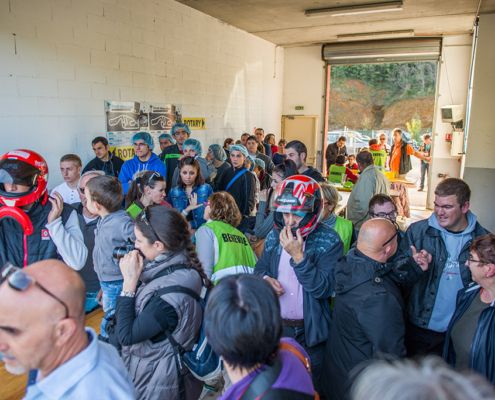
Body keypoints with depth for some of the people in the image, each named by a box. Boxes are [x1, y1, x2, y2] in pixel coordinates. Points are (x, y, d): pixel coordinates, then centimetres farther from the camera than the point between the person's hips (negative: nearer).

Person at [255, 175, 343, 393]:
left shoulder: (329, 241, -15)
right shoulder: (274, 236, -1)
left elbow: (324, 288, -23)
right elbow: (260, 268, 11)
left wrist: (298, 256, -29)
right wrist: (265, 279, -11)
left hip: (310, 331, -4)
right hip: (275, 326, 4)